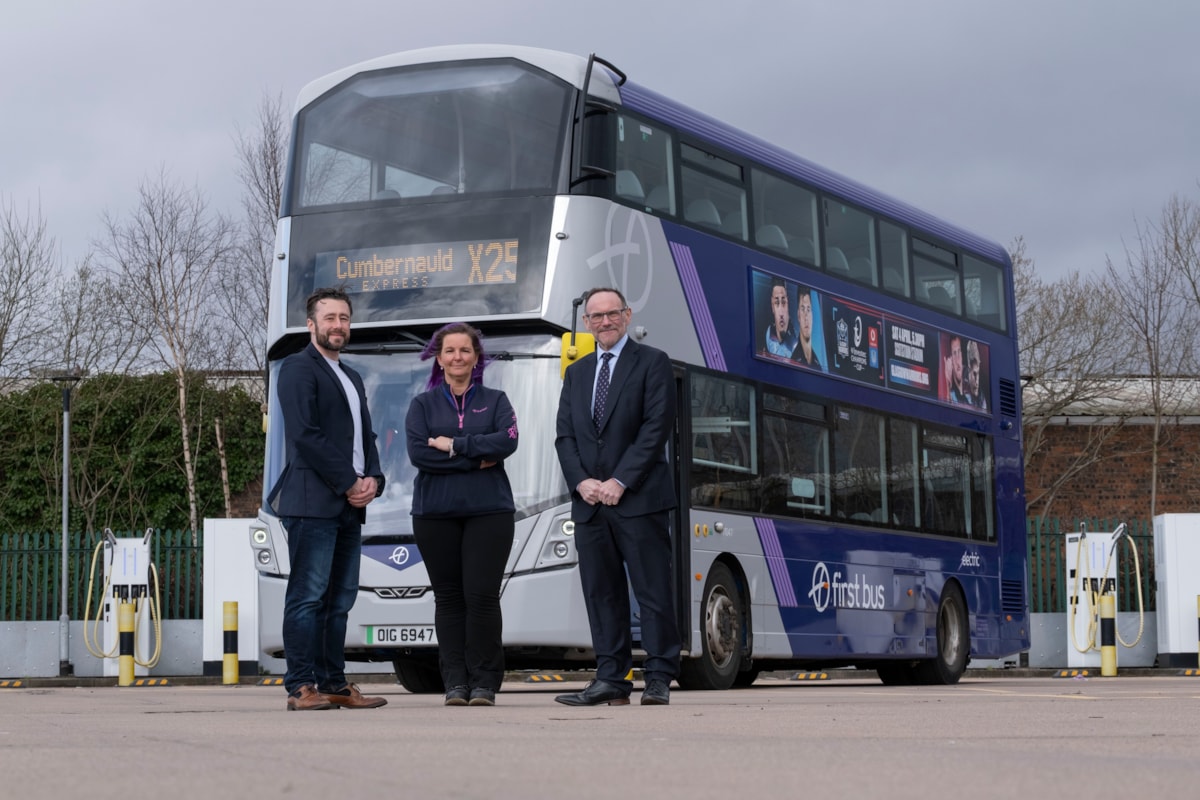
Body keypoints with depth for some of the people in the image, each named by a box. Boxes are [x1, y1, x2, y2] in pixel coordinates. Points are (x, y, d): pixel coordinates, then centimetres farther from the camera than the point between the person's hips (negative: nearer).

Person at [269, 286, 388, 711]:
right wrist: (349, 482, -13)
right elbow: (305, 434, -14)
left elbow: (365, 436, 22)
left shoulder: (351, 378, 24)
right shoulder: (298, 369, -3)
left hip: (350, 505, 9)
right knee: (307, 597, -9)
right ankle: (301, 688, -10)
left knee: (340, 600, 8)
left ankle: (334, 684, 12)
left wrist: (372, 479, 2)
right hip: (313, 502, -9)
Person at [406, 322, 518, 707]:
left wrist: (454, 446, -10)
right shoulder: (423, 404, 10)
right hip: (435, 512, 1)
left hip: (489, 511, -1)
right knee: (448, 596, 1)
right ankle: (456, 682, 6)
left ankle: (484, 683, -3)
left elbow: (508, 441, -7)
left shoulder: (495, 400, 11)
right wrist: (476, 459, -9)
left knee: (482, 594, -9)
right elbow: (417, 453, -5)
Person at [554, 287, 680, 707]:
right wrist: (582, 482, -6)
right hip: (590, 501, 5)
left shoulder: (652, 362, 1)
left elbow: (657, 427, -8)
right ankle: (611, 679, 7)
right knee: (601, 593, 4)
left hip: (639, 499, -5)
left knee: (653, 591, -4)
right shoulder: (576, 373, 18)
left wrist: (620, 482, -14)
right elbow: (564, 436, 12)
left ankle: (658, 679, -2)